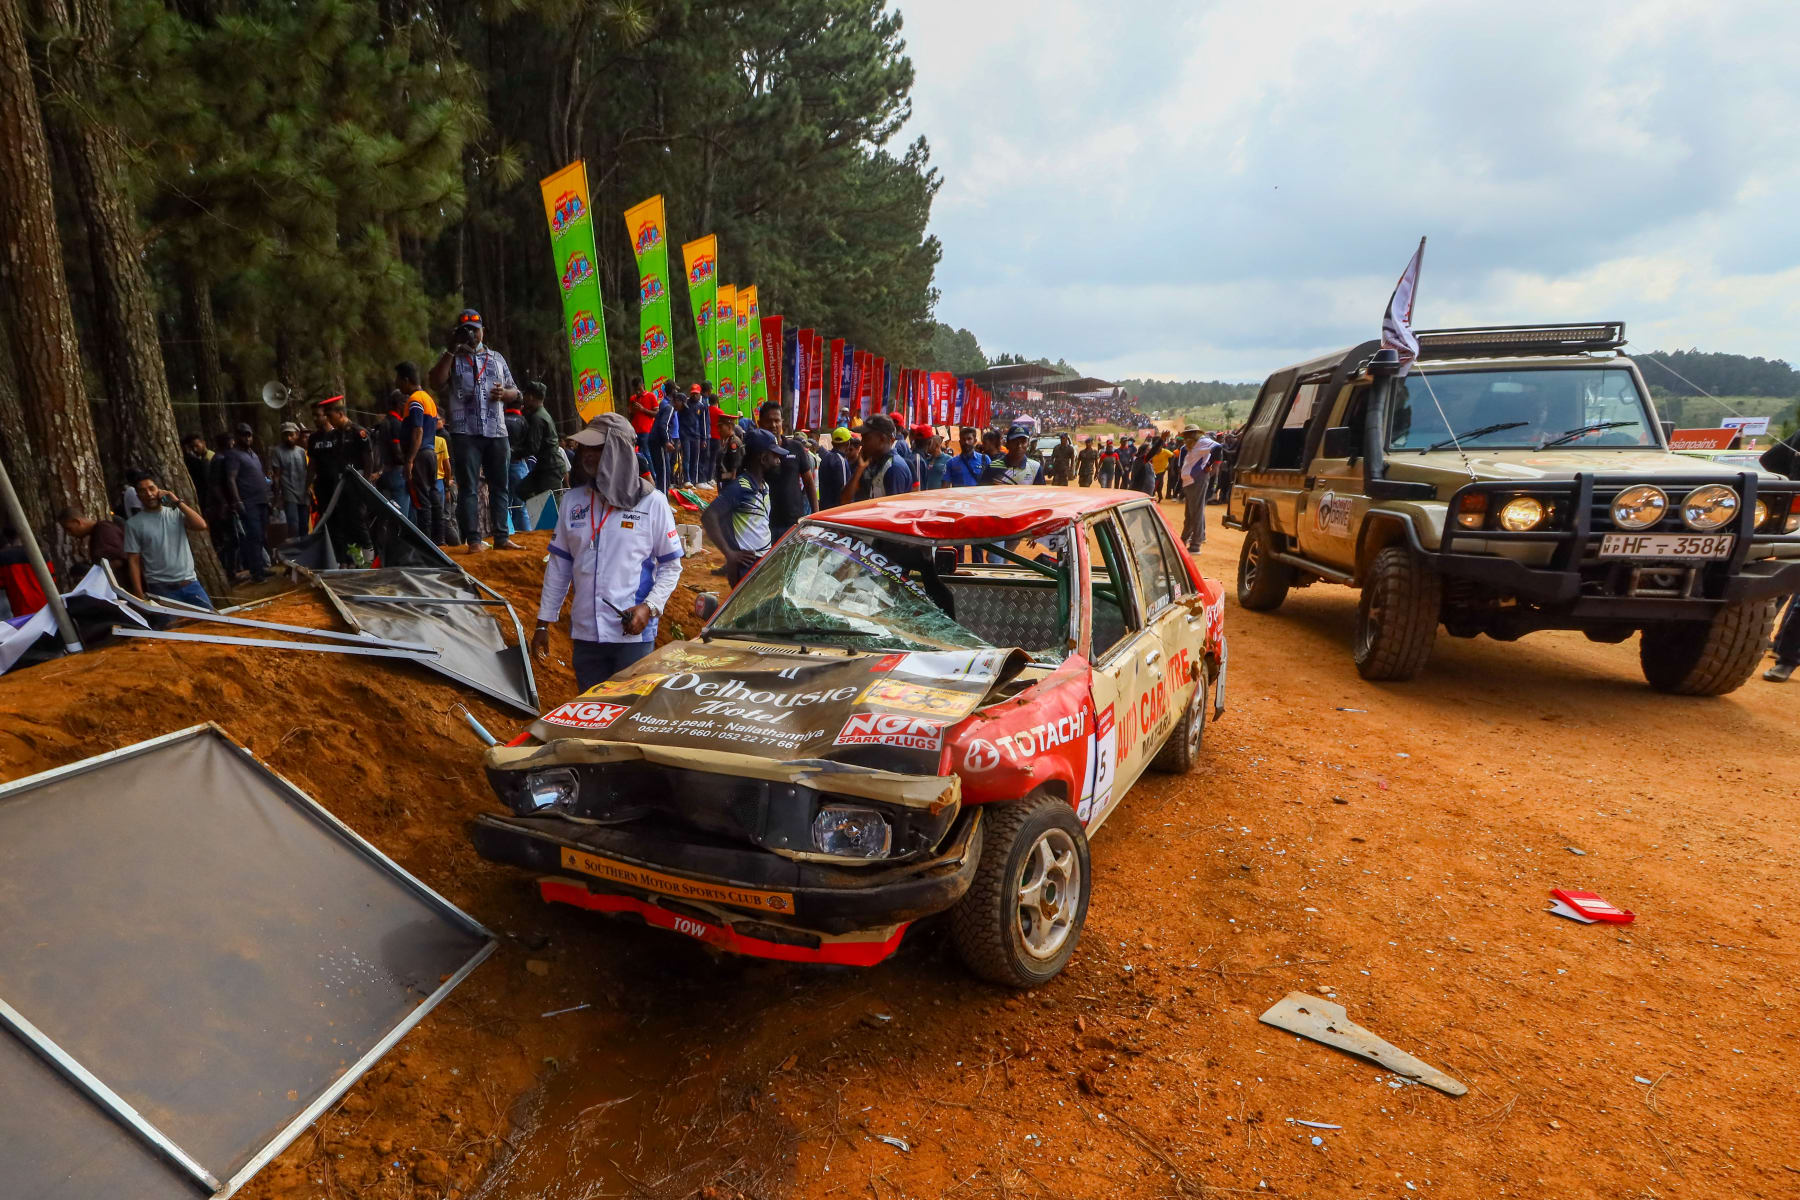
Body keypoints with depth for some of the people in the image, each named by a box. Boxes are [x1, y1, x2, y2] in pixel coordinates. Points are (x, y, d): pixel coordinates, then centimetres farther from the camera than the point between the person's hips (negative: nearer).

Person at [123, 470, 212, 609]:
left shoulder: (176, 513, 8)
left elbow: (201, 526, -9)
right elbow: (133, 561, 1)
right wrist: (140, 595, -6)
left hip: (189, 583, 2)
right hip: (161, 588, -2)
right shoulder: (133, 524, 2)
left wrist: (177, 502, -8)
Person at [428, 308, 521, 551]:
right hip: (465, 433, -3)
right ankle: (473, 540, -3)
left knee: (500, 486, 4)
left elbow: (514, 391, 21)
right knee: (468, 487, -4)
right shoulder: (451, 357, 9)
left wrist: (505, 393, -3)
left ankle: (501, 537, 9)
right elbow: (436, 383, -8)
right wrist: (451, 350, -10)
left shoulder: (496, 358, 19)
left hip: (496, 432, 3)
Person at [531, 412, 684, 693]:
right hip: (585, 634, 4)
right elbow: (558, 566, 13)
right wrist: (543, 623, 12)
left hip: (633, 633, -4)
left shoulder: (652, 503, -4)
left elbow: (671, 566, 0)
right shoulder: (573, 501, 7)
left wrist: (649, 607, -15)